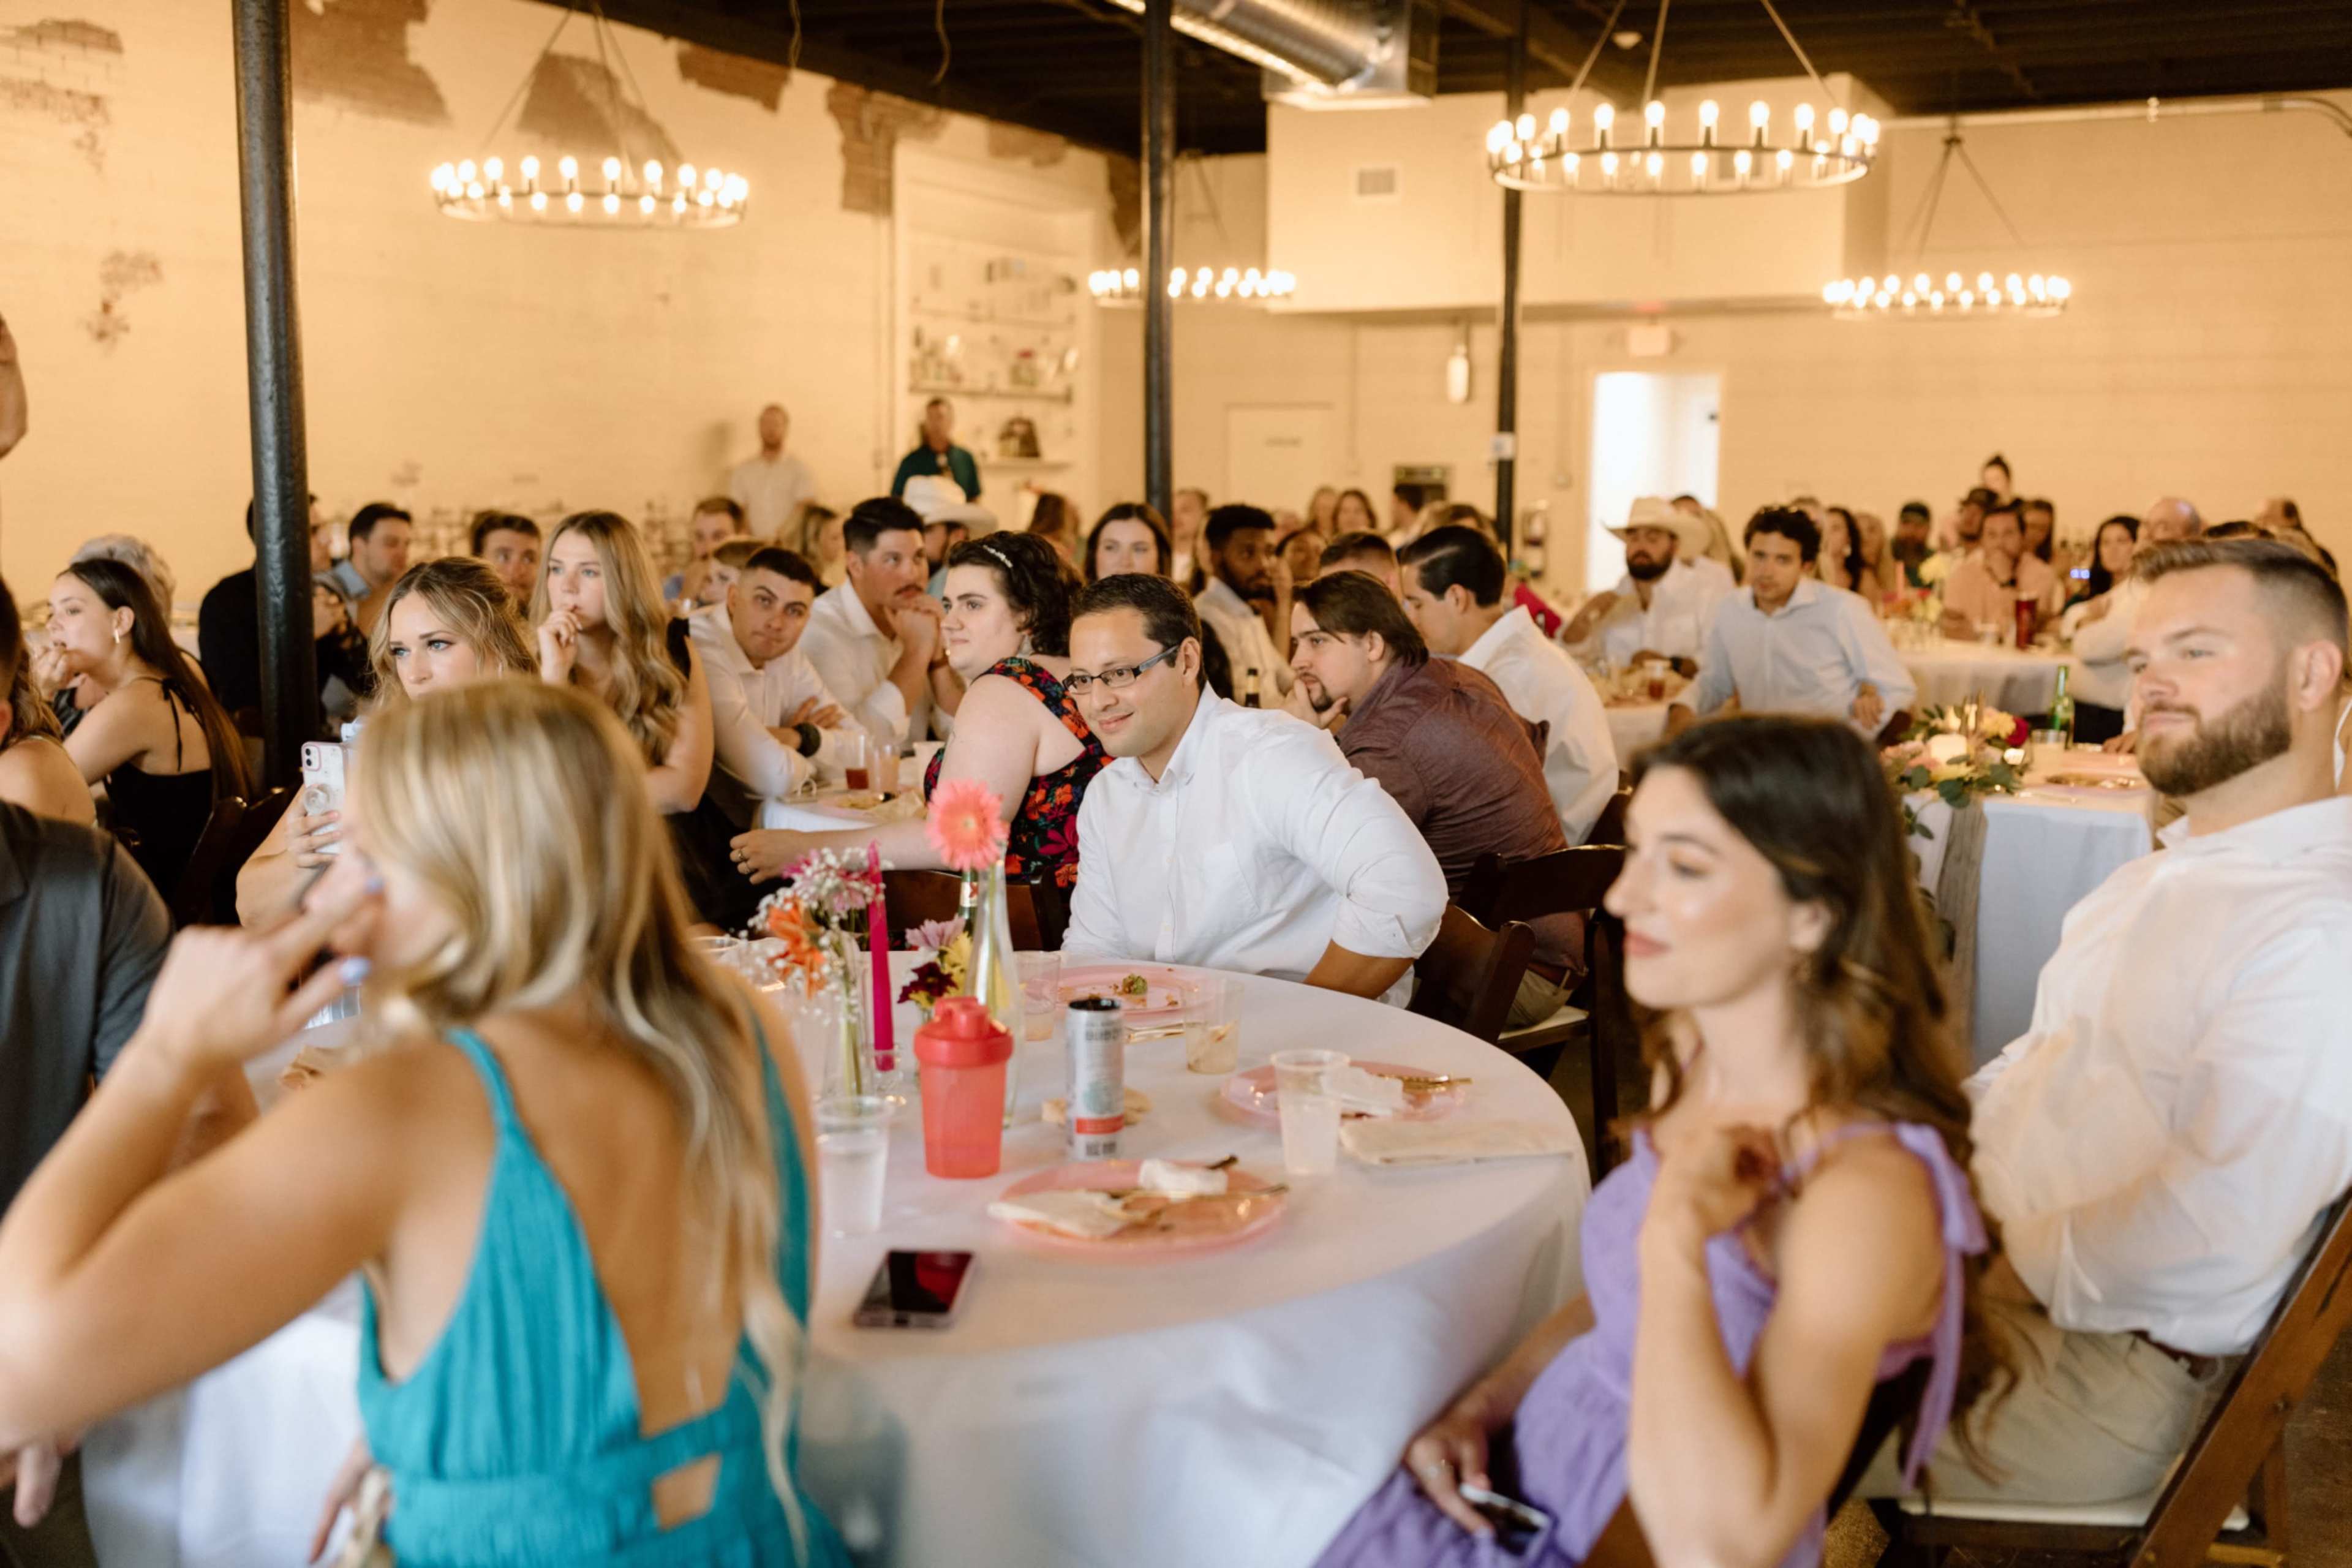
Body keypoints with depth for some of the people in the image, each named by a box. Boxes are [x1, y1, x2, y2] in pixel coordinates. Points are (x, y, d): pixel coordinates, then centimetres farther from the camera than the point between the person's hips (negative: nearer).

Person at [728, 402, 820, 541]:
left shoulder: (800, 470, 6)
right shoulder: (742, 470, 12)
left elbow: (805, 510, -4)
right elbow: (737, 513, 7)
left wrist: (779, 536, -18)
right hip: (753, 544, 2)